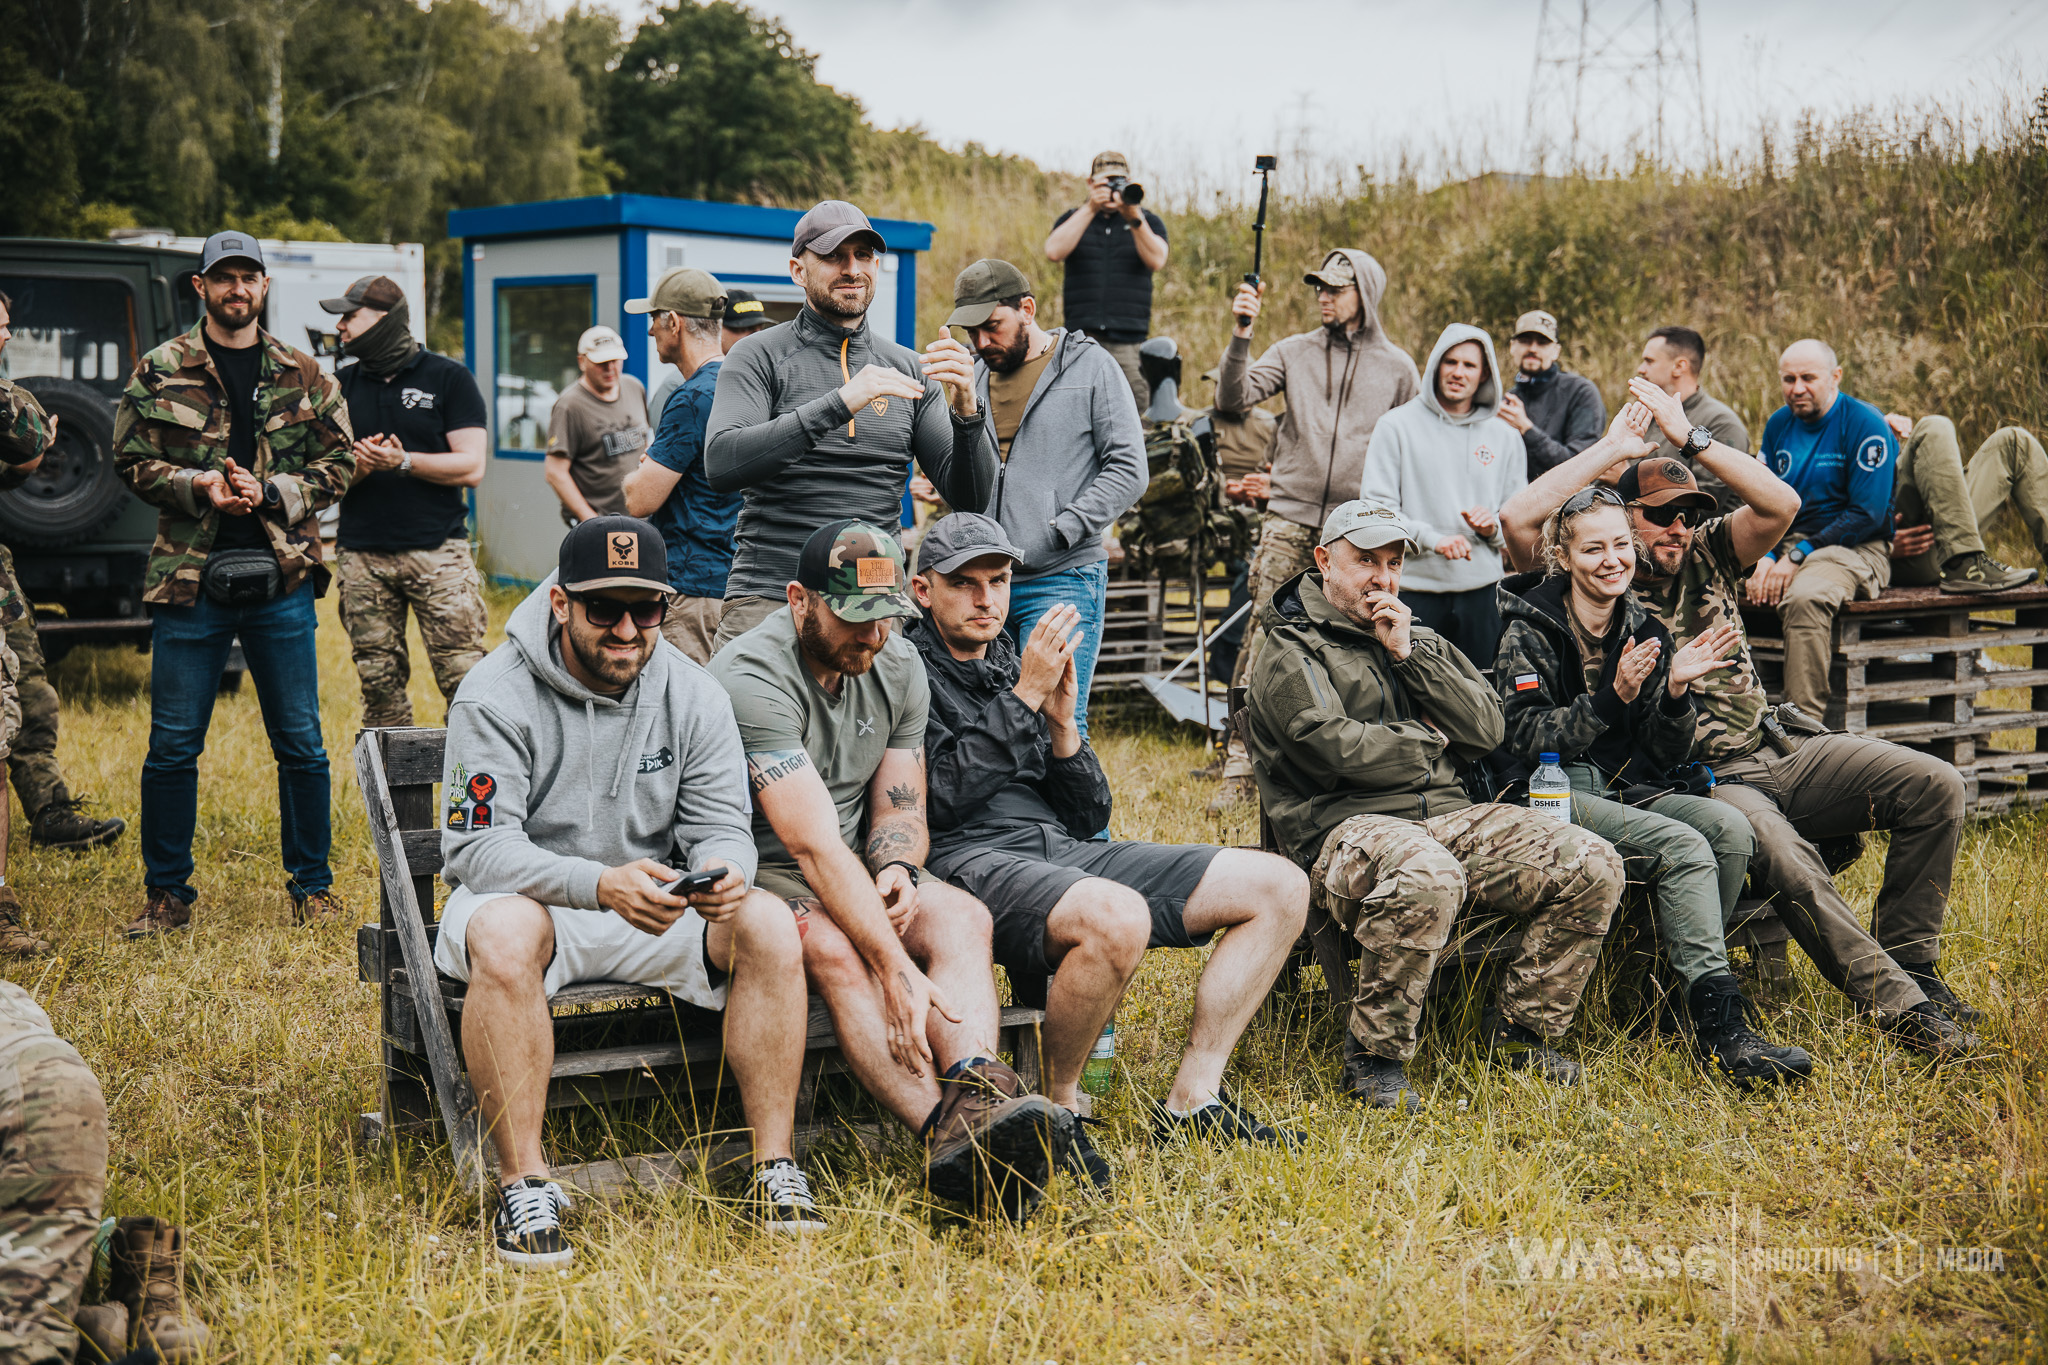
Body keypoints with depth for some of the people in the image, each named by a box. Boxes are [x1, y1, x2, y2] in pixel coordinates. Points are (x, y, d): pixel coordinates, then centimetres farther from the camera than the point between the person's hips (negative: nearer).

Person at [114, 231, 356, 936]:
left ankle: (312, 884, 20)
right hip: (189, 580, -1)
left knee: (301, 744, 6)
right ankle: (167, 893, 17)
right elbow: (133, 462, 4)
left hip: (282, 579, 1)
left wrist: (272, 492, -9)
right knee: (173, 746, 4)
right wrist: (201, 486, -12)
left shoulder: (303, 376, 7)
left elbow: (339, 462, 6)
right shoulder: (160, 372, 4)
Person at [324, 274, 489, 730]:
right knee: (380, 686, 5)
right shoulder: (341, 385, 14)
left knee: (465, 679, -9)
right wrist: (358, 466, -9)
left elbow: (471, 468, -4)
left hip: (438, 553, -3)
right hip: (361, 556, 4)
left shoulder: (449, 379, 3)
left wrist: (404, 461, -14)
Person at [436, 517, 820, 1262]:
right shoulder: (497, 696, -14)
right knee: (505, 938, -39)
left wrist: (724, 869, -30)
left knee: (771, 924, -22)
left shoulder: (693, 695, -1)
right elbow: (477, 847, -21)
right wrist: (600, 884, -38)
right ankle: (523, 1185, -30)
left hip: (654, 899, 4)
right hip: (520, 894, -3)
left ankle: (775, 1167, -18)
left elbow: (721, 823, -2)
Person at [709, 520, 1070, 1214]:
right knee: (838, 951, -36)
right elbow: (816, 846, -30)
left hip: (855, 870, 6)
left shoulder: (898, 666, 1)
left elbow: (900, 806, 7)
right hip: (753, 871, -6)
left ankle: (974, 1091, -47)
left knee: (962, 916, -23)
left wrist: (898, 870, -18)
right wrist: (897, 969, -37)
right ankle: (950, 1129, -48)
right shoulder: (753, 679, -23)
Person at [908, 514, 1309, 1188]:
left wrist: (1063, 724, 3)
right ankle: (1058, 1108, -14)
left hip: (1062, 852, 8)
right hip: (968, 858, -8)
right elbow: (939, 798, -14)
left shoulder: (1017, 666, 24)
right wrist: (1024, 697, -10)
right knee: (1118, 919, -40)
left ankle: (1192, 1099, -3)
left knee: (1280, 886, -2)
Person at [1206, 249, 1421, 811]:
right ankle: (1239, 769, -8)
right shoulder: (1294, 352, 10)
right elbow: (1233, 400, -2)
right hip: (1290, 520, 0)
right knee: (1263, 638, -9)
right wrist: (1241, 333, -13)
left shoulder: (1397, 368, 11)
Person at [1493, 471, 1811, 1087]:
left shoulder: (1644, 630, 11)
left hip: (1626, 791, 6)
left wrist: (1676, 689, -11)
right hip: (1552, 794, -6)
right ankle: (1719, 1026, -29)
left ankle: (1686, 981, -11)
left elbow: (1666, 755, 8)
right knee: (1685, 849, -28)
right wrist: (1612, 697, -24)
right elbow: (1528, 741, -15)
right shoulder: (1529, 632, -5)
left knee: (1729, 827, -22)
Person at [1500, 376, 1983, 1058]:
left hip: (1778, 748, 6)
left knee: (1935, 785, -9)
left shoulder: (1706, 554, 12)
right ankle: (1898, 1004, -22)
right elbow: (1518, 518, -17)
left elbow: (1782, 504, -6)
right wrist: (1609, 451, -8)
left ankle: (1908, 961, 2)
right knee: (1788, 861, -35)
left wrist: (1689, 436, -9)